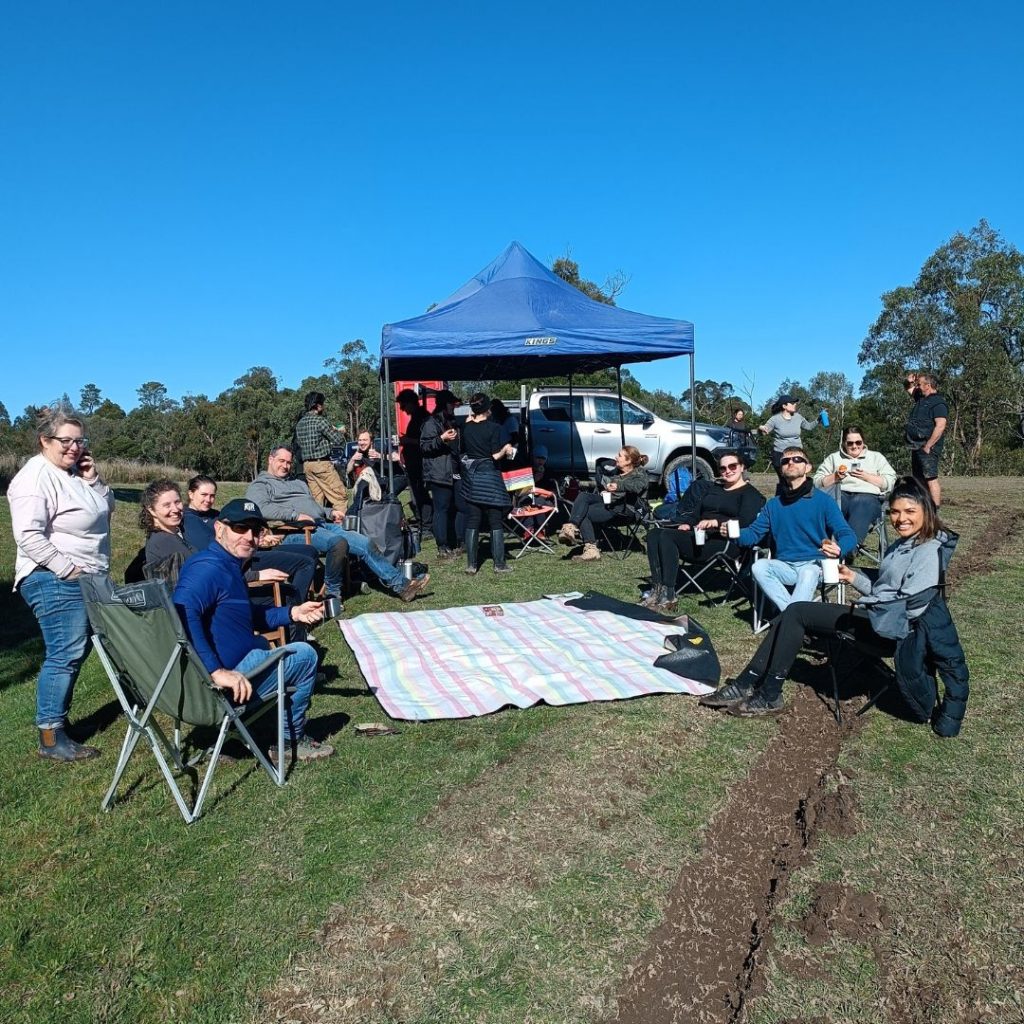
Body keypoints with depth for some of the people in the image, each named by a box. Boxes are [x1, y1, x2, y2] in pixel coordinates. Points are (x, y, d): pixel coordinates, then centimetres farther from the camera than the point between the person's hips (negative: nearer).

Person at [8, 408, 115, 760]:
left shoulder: (75, 473, 11)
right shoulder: (35, 478, -16)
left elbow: (107, 509, 14)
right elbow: (29, 536, -23)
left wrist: (93, 481, -1)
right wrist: (68, 570, -21)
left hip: (87, 580, 9)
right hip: (56, 582, -9)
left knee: (74, 651, 16)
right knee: (65, 654, -9)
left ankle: (57, 716, 29)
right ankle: (51, 738, -1)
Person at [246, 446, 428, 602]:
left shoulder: (298, 483, 33)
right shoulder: (259, 485, 9)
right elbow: (261, 509, -12)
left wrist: (331, 512, 12)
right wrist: (296, 515, -19)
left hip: (323, 524, 7)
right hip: (295, 532, -7)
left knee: (364, 542, -12)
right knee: (338, 541, -34)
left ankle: (400, 584, -12)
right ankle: (331, 592, -17)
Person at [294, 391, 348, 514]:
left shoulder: (299, 423, 13)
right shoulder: (320, 420, -10)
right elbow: (338, 440, -9)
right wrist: (340, 432, 14)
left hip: (307, 465, 8)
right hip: (322, 463, -8)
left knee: (317, 499, 8)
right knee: (340, 497, -7)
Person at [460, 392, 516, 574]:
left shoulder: (466, 427, 0)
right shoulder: (493, 428, -12)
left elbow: (463, 451, 10)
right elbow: (496, 456, -16)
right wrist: (506, 449, 6)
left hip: (472, 477, 4)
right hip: (490, 477, -4)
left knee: (472, 522, 8)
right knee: (496, 522, 5)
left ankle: (471, 564, 8)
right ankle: (499, 564, 8)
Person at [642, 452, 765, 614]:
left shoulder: (751, 494, 4)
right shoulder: (713, 488, 28)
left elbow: (745, 521, -14)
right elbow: (696, 510, 23)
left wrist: (716, 522, -28)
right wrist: (686, 523, 0)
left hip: (723, 541, -8)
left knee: (667, 536, -29)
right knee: (654, 534, -16)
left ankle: (668, 599, -32)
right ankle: (657, 590, -28)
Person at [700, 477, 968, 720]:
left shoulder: (928, 550, -14)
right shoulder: (902, 545, 15)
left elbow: (912, 605, -24)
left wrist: (863, 605, -15)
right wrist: (855, 578, 5)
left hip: (888, 627, -9)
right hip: (873, 615, 9)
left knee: (796, 613, -13)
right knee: (792, 615, -2)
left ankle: (769, 696, -8)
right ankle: (747, 683, -4)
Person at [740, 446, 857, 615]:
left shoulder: (823, 500, 4)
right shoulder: (774, 504, 16)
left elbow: (848, 536, -2)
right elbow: (753, 533, 12)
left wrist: (839, 550, -27)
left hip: (814, 564, -3)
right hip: (785, 566, 3)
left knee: (808, 573, -37)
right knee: (758, 566, -28)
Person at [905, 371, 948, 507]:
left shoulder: (938, 403, -10)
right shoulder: (921, 398, 17)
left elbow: (940, 426, -20)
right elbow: (909, 388, 35)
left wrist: (928, 446, -22)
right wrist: (909, 381, 11)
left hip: (927, 447, -10)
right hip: (916, 446, 10)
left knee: (930, 478, -14)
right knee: (919, 479, 13)